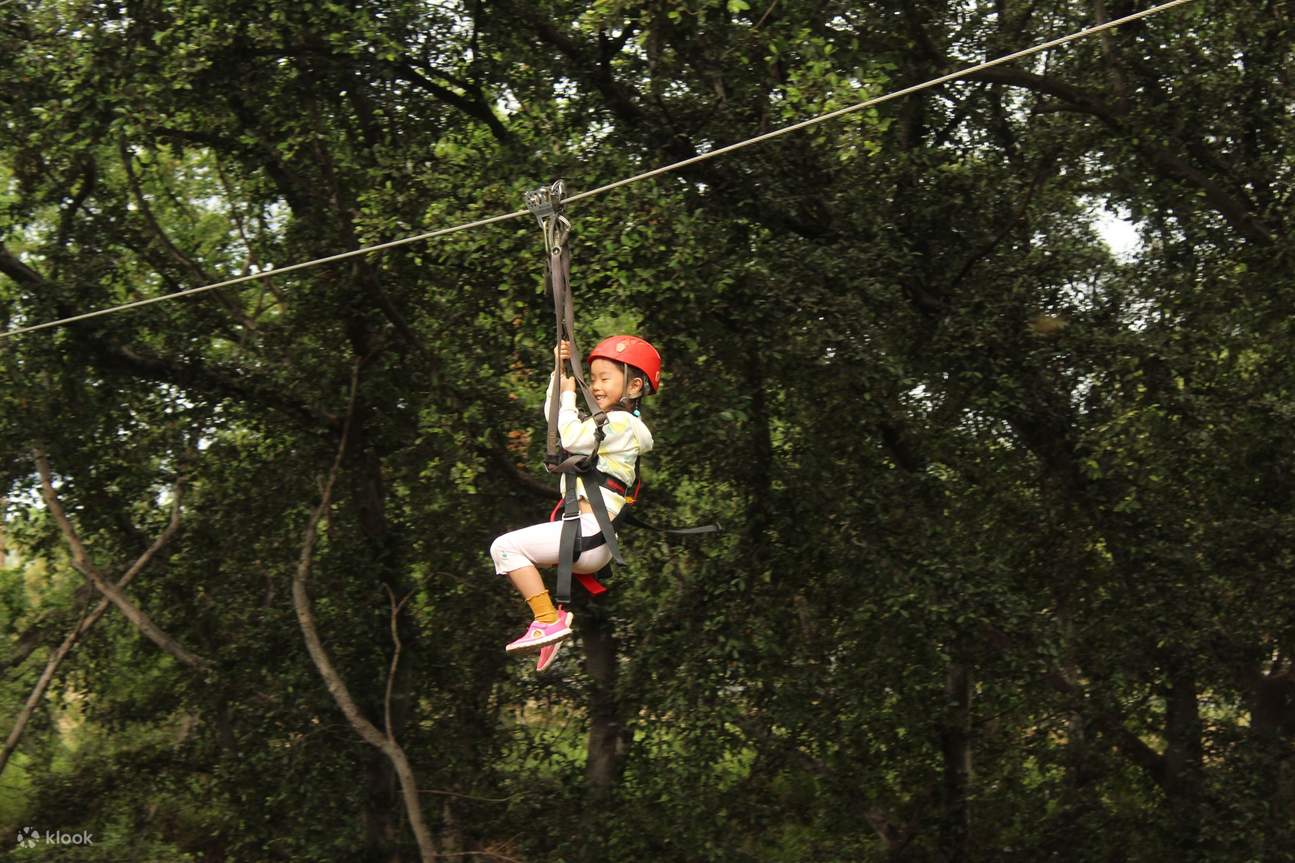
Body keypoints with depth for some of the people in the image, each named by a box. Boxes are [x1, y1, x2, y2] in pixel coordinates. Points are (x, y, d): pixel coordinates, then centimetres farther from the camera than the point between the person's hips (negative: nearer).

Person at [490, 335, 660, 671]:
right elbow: (554, 416, 31)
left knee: (506, 547, -17)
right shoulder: (608, 421, 25)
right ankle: (554, 616, 8)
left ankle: (548, 621, -19)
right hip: (593, 541, 11)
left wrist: (568, 395, -4)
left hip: (590, 530, -11)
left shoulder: (621, 422, -7)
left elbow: (571, 438, -18)